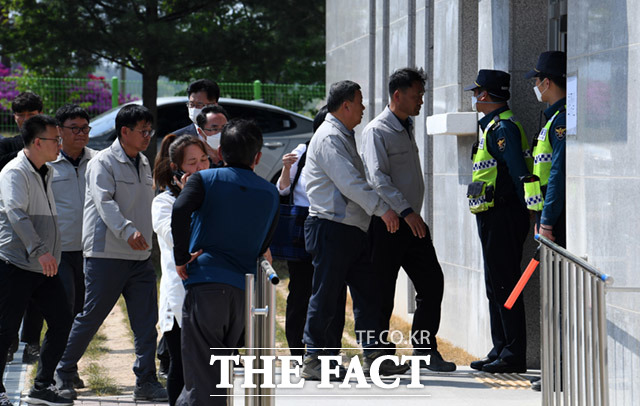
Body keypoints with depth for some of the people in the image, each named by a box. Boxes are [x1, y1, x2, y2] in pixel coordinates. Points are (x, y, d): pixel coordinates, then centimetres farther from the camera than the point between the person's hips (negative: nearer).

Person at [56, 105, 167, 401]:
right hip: (106, 254, -7)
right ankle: (63, 374, 12)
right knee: (90, 318, -2)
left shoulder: (143, 165, 17)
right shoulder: (103, 163, -7)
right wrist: (127, 231, -35)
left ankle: (146, 382, 6)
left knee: (146, 322, 1)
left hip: (140, 256, 7)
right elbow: (105, 201, -21)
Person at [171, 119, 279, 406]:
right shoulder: (270, 194, 15)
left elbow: (180, 210, -15)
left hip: (205, 284, -4)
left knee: (203, 378, -5)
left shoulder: (205, 179, 4)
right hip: (244, 288, 4)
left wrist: (182, 258, -8)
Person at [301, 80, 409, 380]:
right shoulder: (329, 138, -13)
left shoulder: (343, 137, 20)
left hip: (352, 229, 10)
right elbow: (349, 183, -22)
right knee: (325, 296, -5)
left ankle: (373, 355, 7)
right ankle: (313, 360, 0)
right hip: (331, 228, -10)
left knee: (367, 293, 6)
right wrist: (382, 208, -24)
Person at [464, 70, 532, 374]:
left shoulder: (503, 127, -15)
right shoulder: (493, 125, 18)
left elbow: (519, 172, -21)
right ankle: (501, 350, 18)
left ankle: (514, 355, -7)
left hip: (502, 218, -11)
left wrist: (526, 212, -23)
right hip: (492, 217, 11)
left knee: (505, 286, -8)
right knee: (496, 286, 13)